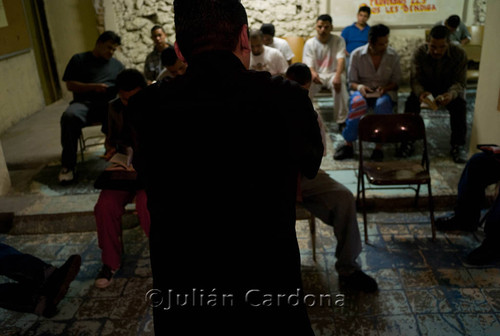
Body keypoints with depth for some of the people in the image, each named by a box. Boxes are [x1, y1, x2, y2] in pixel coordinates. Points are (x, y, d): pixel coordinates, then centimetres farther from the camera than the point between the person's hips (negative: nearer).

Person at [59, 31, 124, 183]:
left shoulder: (117, 65, 25)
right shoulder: (79, 60, 16)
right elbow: (70, 85, 7)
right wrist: (93, 87, -7)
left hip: (108, 103, 1)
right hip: (84, 103, -1)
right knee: (69, 116, -34)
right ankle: (68, 165, -26)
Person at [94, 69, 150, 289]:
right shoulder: (115, 108, 7)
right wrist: (111, 150, -1)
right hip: (124, 169, 4)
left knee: (145, 203, -33)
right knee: (105, 206, -21)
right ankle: (110, 262, 1)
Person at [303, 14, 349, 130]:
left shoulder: (339, 41, 0)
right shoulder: (309, 43, 2)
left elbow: (341, 60, -16)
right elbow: (308, 64, -8)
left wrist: (337, 75, -37)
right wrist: (313, 73, -35)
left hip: (332, 74, 0)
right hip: (316, 74, 1)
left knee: (340, 83, -36)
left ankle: (342, 121, -28)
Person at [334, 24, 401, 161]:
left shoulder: (393, 55, 1)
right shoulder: (357, 54, -2)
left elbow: (396, 82, 6)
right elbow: (352, 82, 3)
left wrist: (385, 88, -16)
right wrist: (359, 87, -21)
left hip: (385, 92, 0)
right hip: (363, 91, 0)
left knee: (382, 104, -38)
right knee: (358, 103, -38)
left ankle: (379, 146, -28)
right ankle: (348, 144, -27)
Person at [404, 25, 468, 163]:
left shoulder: (459, 54, -19)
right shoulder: (419, 53, -18)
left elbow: (459, 82, -20)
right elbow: (415, 79, -20)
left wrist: (451, 94, -45)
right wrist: (421, 92, -45)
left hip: (449, 89, 0)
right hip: (426, 88, 0)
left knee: (460, 105, -31)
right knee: (411, 102, -30)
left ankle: (458, 145, -18)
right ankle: (407, 141, -18)